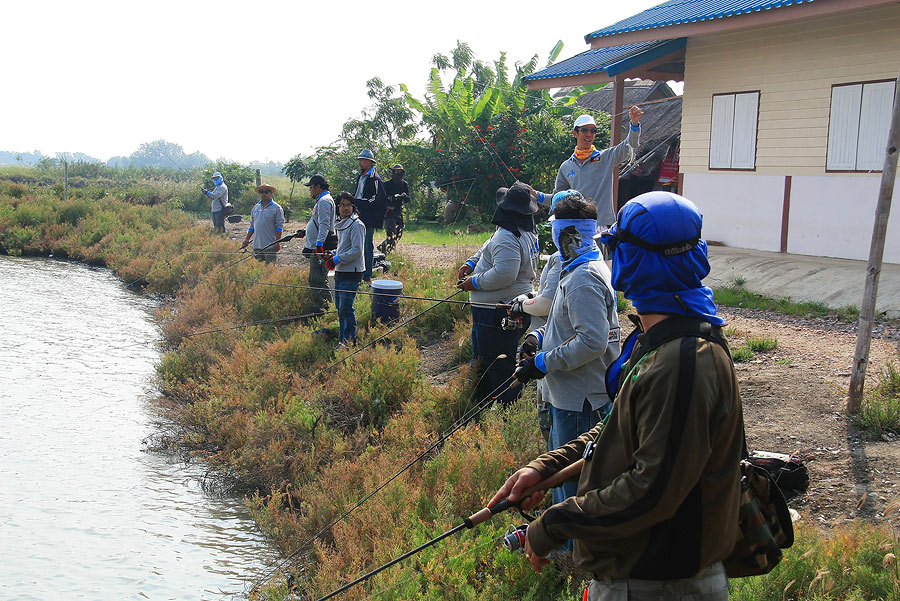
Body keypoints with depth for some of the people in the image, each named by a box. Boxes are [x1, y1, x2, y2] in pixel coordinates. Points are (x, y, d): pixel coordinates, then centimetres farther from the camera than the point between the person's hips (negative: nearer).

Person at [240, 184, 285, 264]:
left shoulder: (276, 208, -3)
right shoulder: (256, 207, 15)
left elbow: (279, 226, -7)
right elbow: (252, 225, 20)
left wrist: (277, 242, -13)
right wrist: (247, 239, 13)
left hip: (270, 246, -6)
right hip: (257, 245, 6)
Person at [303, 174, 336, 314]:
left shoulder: (324, 201, -13)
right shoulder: (321, 200, 20)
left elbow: (324, 226, -22)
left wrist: (319, 245, -27)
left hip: (320, 248, -11)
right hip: (316, 248, 11)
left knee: (318, 280, -11)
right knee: (315, 280, 12)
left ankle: (322, 308, -10)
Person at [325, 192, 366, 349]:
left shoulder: (356, 225, -11)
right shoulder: (341, 224, 17)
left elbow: (357, 250, -17)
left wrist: (337, 259, -16)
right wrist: (334, 254, 11)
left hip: (351, 273, -9)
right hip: (340, 272, 9)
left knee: (346, 308, -9)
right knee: (340, 307, 14)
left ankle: (350, 339, -1)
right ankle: (343, 337, 23)